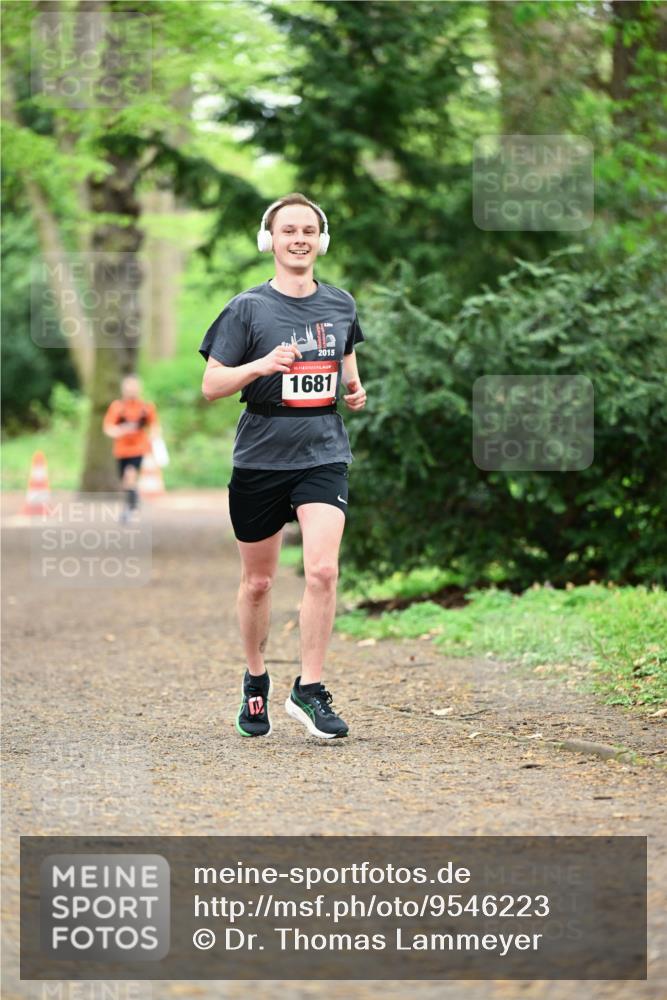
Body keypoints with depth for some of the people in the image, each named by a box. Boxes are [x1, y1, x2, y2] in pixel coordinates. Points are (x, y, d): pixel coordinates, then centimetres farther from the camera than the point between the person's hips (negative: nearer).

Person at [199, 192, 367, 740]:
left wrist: (356, 389, 6)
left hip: (324, 454, 1)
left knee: (322, 570, -17)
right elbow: (211, 386, -5)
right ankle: (256, 680, 30)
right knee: (258, 581, 10)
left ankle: (310, 689, -7)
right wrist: (262, 364, -21)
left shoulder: (341, 304, 8)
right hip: (260, 456, -1)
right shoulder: (247, 307, -3)